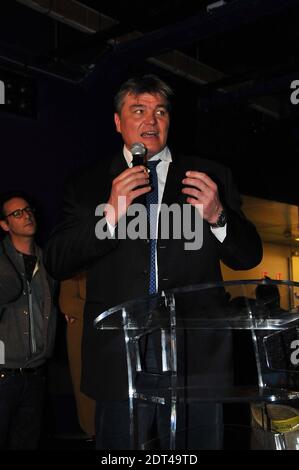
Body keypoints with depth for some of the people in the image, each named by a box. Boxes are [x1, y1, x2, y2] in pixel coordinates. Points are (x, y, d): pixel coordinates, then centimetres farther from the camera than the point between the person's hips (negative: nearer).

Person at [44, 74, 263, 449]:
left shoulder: (211, 177, 7)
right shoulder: (88, 185, 7)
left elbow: (249, 256, 6)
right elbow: (56, 263, -1)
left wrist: (217, 216, -15)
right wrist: (110, 214, -16)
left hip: (197, 361, 1)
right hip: (119, 363, 0)